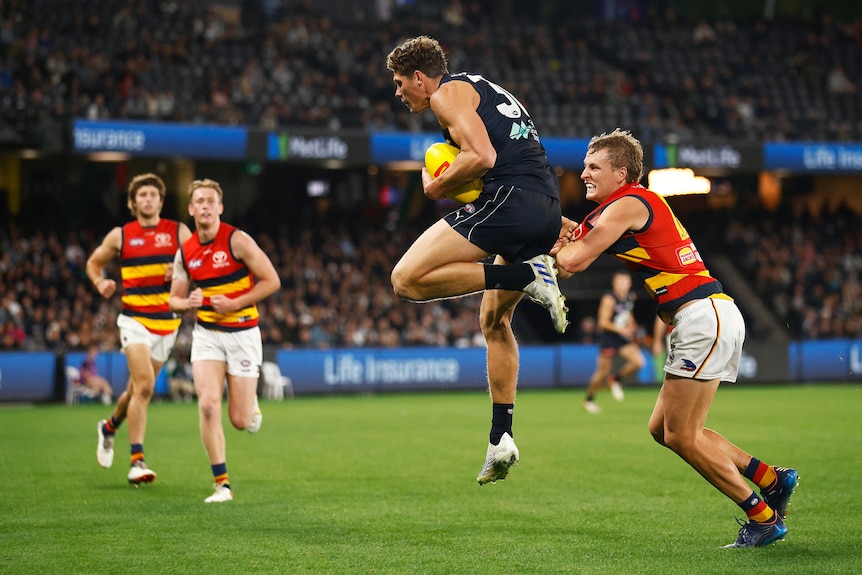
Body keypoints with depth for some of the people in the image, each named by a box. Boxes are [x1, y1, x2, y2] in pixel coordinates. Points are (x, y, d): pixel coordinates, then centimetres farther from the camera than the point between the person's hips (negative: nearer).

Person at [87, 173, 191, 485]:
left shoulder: (179, 231, 3)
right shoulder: (120, 236, 3)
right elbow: (94, 262, 17)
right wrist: (100, 283, -4)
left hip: (167, 322, 3)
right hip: (135, 319, -2)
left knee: (138, 389, 12)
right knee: (144, 385, -19)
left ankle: (110, 426, 43)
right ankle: (137, 461, -17)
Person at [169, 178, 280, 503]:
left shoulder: (237, 240, -11)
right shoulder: (185, 252, 3)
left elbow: (272, 281, -10)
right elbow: (174, 299, 12)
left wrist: (234, 304, -16)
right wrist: (188, 302, -11)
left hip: (242, 333, -3)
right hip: (206, 333, 3)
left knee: (240, 421, -3)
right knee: (208, 404, -17)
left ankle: (251, 404, 36)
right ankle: (222, 483, -9)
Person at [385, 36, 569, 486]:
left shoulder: (447, 93, 2)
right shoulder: (487, 91, 32)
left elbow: (482, 157, -13)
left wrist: (436, 188, 1)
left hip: (510, 197, -10)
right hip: (548, 209, 10)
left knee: (407, 279, -13)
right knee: (494, 319, 22)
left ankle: (526, 277, -18)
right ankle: (501, 438, 17)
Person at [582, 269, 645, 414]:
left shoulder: (630, 297, 5)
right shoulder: (609, 300, -18)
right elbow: (603, 322, -21)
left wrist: (631, 325, 5)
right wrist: (620, 329, -30)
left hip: (624, 337, 6)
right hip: (608, 338, -6)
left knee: (638, 361, -13)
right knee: (603, 371, 1)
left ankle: (615, 380, 13)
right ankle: (589, 399, 23)